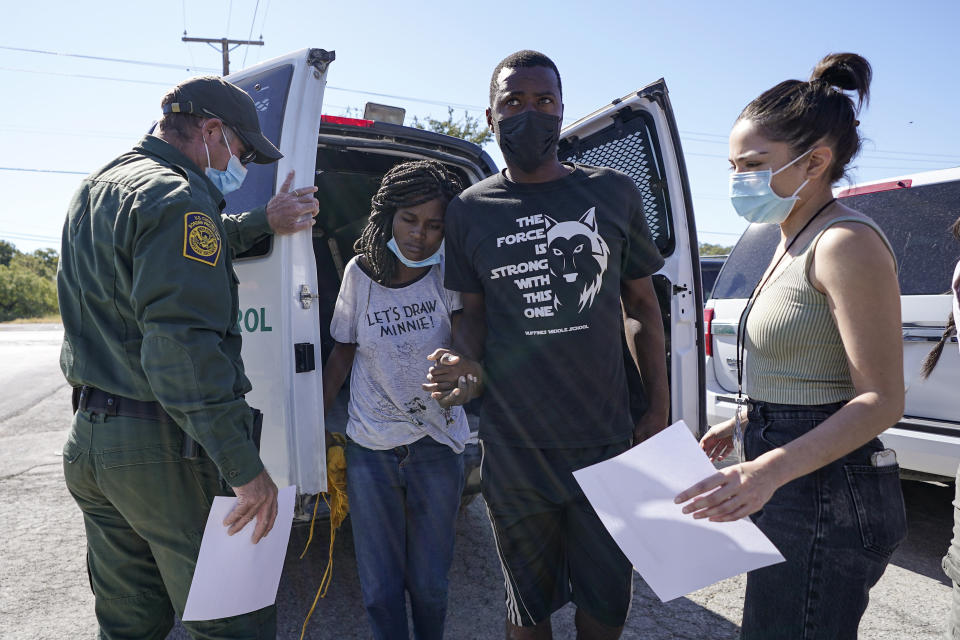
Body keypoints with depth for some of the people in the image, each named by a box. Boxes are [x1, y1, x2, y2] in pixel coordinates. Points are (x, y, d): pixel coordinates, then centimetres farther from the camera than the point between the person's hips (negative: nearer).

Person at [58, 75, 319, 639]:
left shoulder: (98, 190, 15)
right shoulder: (177, 198, -16)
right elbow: (183, 345, -26)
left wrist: (262, 222, 19)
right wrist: (244, 466, -26)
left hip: (89, 440, 10)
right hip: (166, 450, -10)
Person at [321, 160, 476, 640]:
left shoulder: (449, 273, -7)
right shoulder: (360, 272, -5)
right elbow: (342, 353, 5)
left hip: (436, 446, 0)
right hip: (369, 447, 1)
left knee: (429, 584, 13)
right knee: (380, 588, 10)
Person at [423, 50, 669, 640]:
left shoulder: (615, 193, 3)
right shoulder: (470, 210, 3)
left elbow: (643, 305, 9)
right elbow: (475, 314, 9)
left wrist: (659, 408, 5)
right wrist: (466, 364, -13)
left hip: (608, 441, 1)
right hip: (514, 448, 0)